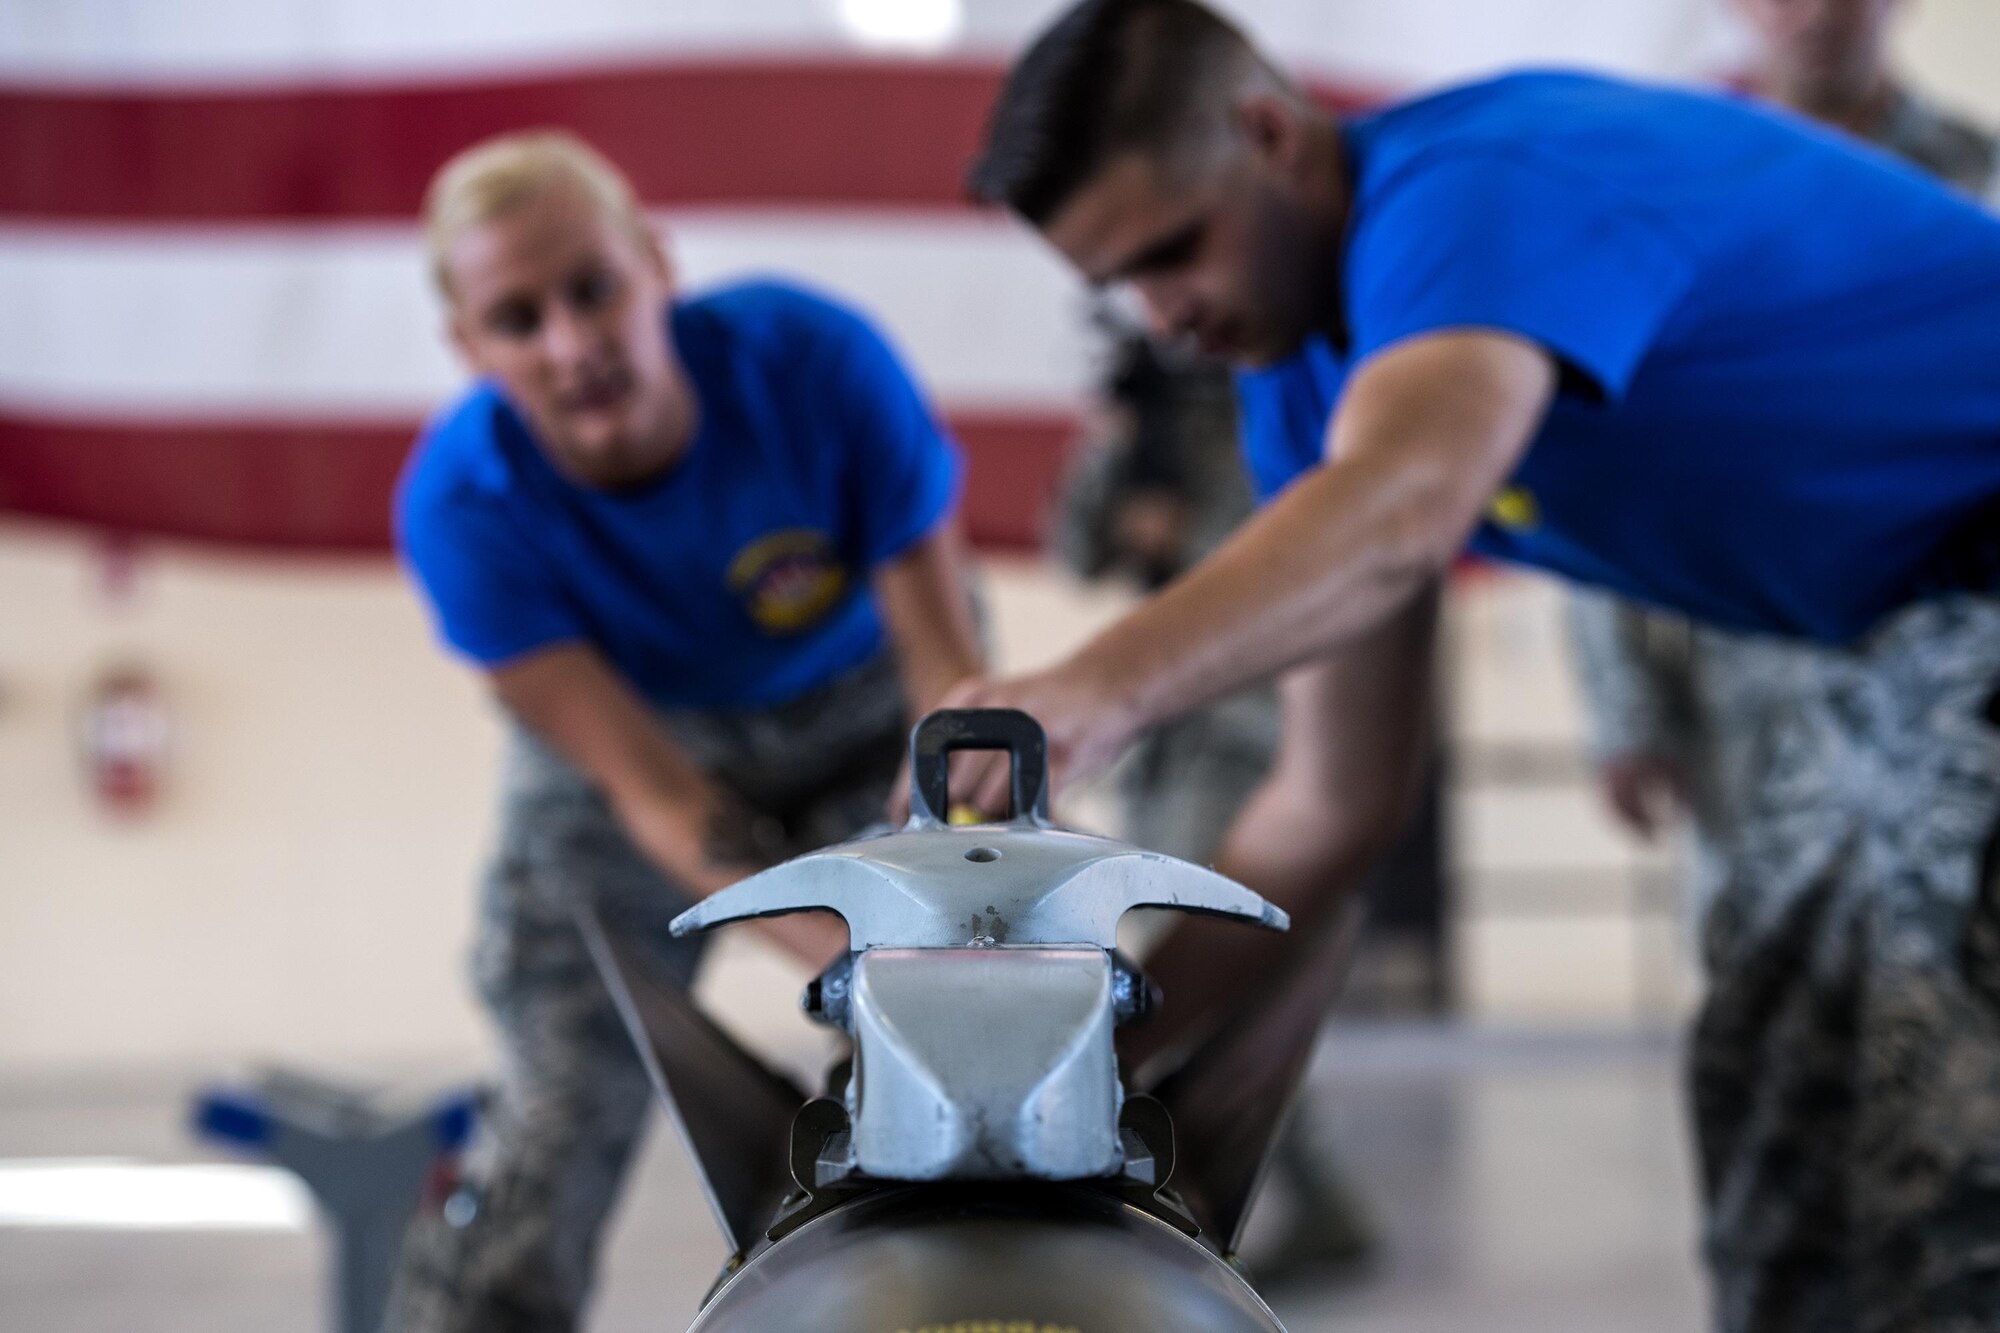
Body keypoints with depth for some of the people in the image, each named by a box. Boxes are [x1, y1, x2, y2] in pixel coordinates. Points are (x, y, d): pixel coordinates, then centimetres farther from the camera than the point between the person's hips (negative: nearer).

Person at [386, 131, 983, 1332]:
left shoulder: (812, 356, -30)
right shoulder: (459, 502, -28)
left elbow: (947, 668, -26)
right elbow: (652, 791, -29)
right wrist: (858, 957, -41)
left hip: (858, 715, 0)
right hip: (625, 736, 0)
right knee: (561, 1120, -8)